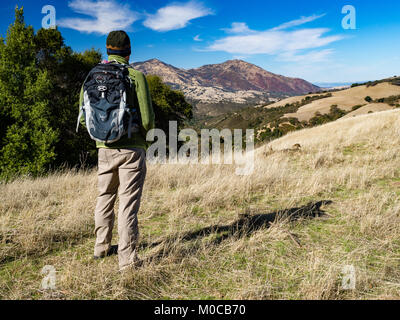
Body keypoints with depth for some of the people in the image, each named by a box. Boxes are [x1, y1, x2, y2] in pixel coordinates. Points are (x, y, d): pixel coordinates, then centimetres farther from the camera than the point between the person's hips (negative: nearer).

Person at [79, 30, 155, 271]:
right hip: (131, 148, -4)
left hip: (105, 148, 5)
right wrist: (143, 134, 9)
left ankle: (102, 247, 32)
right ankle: (128, 258, 4)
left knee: (105, 197, 19)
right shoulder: (136, 76, -8)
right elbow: (148, 118, -12)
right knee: (129, 202, -1)